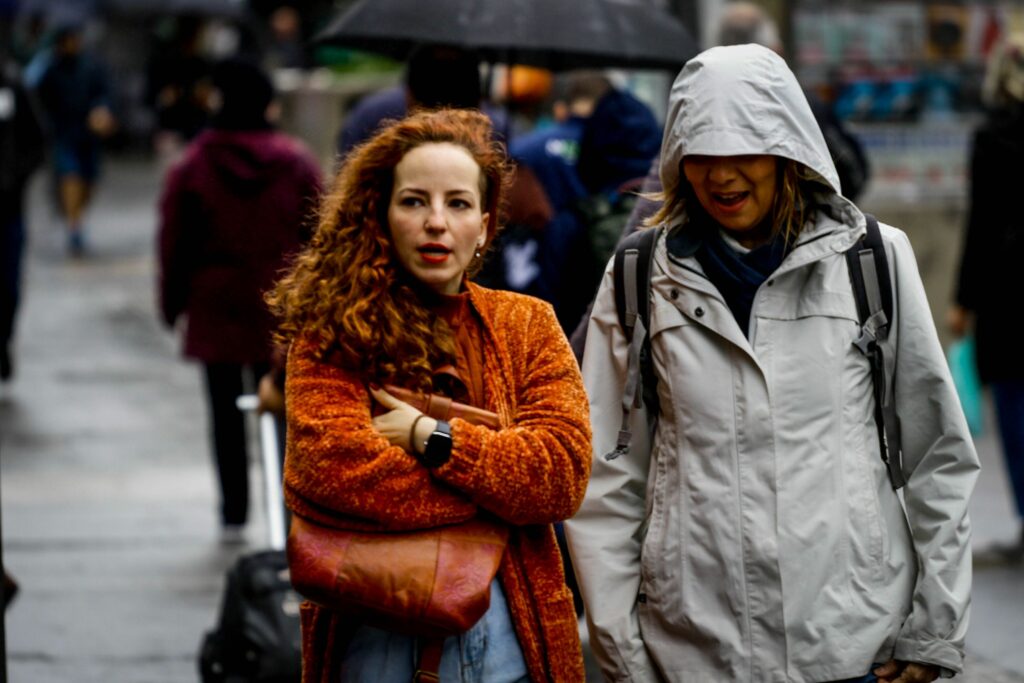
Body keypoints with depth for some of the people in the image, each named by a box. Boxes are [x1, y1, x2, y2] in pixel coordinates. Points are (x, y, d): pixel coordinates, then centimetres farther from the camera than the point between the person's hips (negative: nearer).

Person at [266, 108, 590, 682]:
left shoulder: (528, 326, 5)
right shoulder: (334, 332, -4)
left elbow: (564, 471, -8)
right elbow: (328, 465, -20)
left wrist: (428, 435, -15)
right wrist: (498, 492, -13)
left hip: (507, 636, 2)